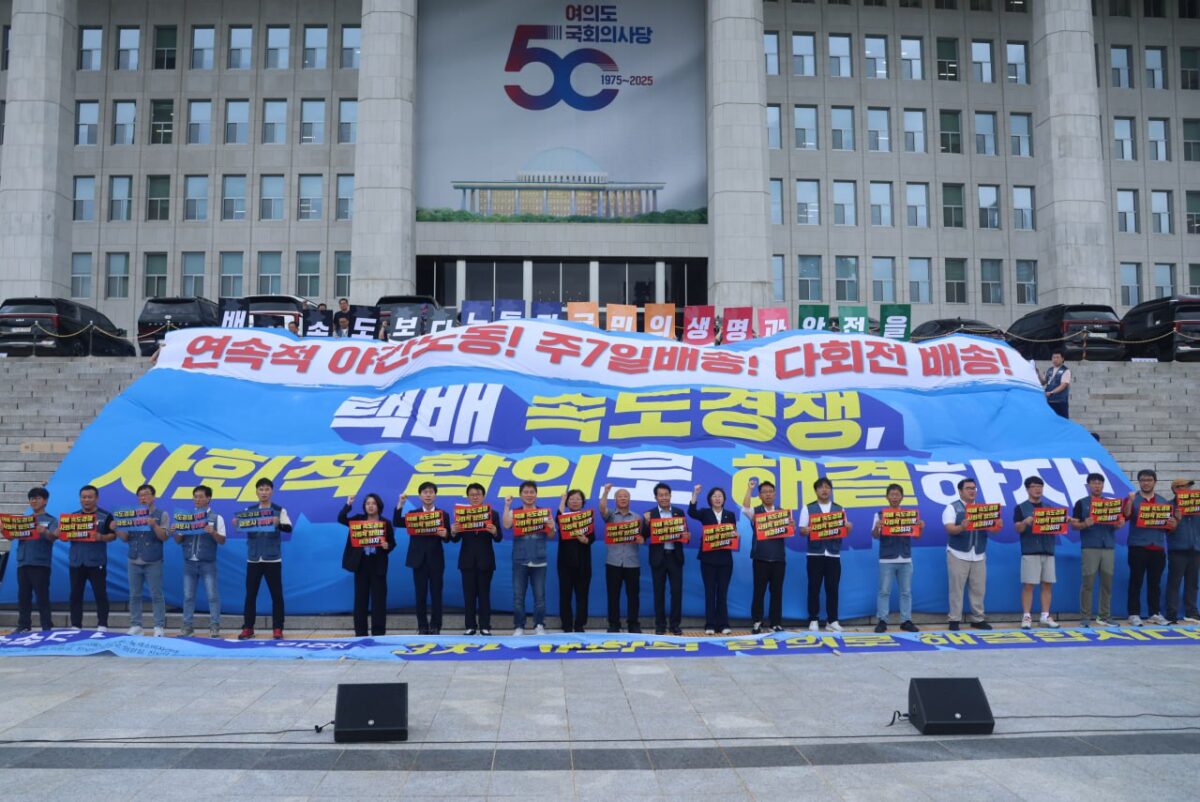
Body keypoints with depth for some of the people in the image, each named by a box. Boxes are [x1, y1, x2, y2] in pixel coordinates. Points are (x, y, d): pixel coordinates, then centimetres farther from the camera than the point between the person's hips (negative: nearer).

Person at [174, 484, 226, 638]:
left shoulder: (216, 518, -1)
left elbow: (222, 541, -3)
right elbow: (178, 541, 10)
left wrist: (212, 532, -21)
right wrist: (177, 532, -11)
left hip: (208, 563, -3)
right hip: (189, 563, 3)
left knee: (212, 595, -1)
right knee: (188, 596, 8)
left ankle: (214, 626, 5)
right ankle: (188, 626, 17)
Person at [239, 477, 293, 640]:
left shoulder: (280, 510, 0)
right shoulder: (249, 510, 8)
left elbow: (289, 528, -12)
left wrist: (279, 524, -33)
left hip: (273, 559, -2)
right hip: (253, 559, 2)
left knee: (277, 595, 1)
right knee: (250, 594, 6)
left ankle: (277, 629, 7)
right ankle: (247, 628, 15)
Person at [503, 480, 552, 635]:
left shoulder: (544, 512, 7)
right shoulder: (514, 512, 5)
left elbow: (551, 535, 4)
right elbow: (506, 525, -14)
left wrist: (551, 527, -18)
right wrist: (507, 506, -15)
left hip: (539, 561, 0)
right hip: (520, 560, 0)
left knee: (539, 595, 2)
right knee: (518, 595, 2)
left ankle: (539, 626, 11)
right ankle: (518, 627, 10)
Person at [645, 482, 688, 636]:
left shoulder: (679, 512, 7)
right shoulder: (650, 514, 1)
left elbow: (685, 533, 6)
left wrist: (686, 536, -16)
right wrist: (647, 522, -21)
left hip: (675, 557, 1)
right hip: (658, 557, -1)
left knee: (677, 591, 2)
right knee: (659, 592, 4)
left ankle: (675, 624, 11)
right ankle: (660, 625, 11)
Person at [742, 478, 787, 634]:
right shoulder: (755, 511, 4)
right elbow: (745, 508, -18)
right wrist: (749, 489, -19)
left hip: (778, 557, 2)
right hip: (761, 558, -2)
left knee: (777, 591, 5)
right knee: (759, 591, 0)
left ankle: (776, 623, 12)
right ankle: (757, 623, 6)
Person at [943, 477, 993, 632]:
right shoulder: (952, 508, -3)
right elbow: (950, 529, -16)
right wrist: (961, 527, -37)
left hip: (979, 556, 5)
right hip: (958, 555, -5)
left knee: (978, 589, 8)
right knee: (956, 589, -1)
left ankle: (978, 619, 18)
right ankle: (954, 620, 4)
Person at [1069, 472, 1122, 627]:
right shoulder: (1081, 503, 4)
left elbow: (1117, 523, 14)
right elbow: (1074, 525, 0)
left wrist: (1119, 524, -9)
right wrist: (1085, 524, -20)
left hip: (1108, 547, 4)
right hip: (1089, 548, -3)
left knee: (1107, 582, 5)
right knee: (1088, 582, -4)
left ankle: (1105, 616, 12)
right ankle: (1085, 617, 0)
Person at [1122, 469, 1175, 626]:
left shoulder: (1163, 502, 14)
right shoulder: (1132, 499, 3)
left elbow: (1169, 527, 15)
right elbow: (1124, 517, -15)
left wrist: (1172, 524, -7)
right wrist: (1130, 501, -28)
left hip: (1158, 548, 3)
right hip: (1138, 547, -3)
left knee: (1155, 582, 8)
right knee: (1136, 581, -3)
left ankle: (1155, 613, 15)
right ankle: (1134, 614, 0)